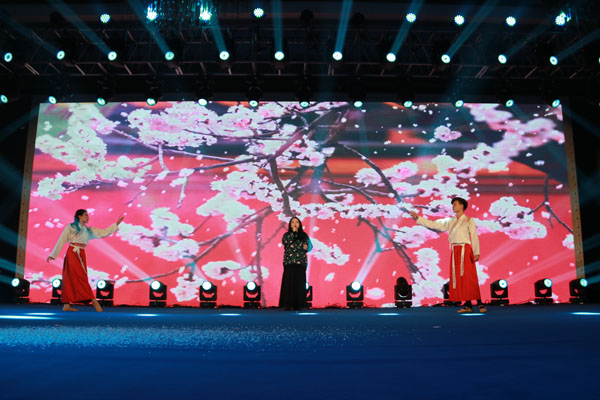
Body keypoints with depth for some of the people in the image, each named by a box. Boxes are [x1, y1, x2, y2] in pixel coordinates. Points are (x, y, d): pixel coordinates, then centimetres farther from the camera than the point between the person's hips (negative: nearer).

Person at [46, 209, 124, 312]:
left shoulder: (88, 230, 19)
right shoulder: (70, 227, 5)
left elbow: (103, 233, 14)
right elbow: (61, 241, 3)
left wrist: (116, 224, 10)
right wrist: (53, 255, 1)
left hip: (81, 254, 6)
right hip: (73, 253, -6)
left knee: (70, 279, 5)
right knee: (81, 276, -12)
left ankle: (66, 305, 5)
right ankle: (93, 300, -18)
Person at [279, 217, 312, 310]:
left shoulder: (304, 235, 12)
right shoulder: (286, 235, 11)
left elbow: (306, 247, 4)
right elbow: (286, 242, -10)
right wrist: (293, 232, -7)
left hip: (300, 262, 0)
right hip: (289, 263, 0)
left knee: (299, 283, -4)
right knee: (288, 283, -6)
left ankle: (298, 304, -1)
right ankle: (288, 304, -5)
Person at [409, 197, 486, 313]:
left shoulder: (469, 220, 4)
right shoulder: (449, 221, 17)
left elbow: (474, 237, -1)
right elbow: (434, 224, 14)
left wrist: (476, 253, -9)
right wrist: (418, 218, 9)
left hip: (465, 250, -5)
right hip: (454, 251, 5)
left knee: (470, 278, -10)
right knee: (458, 279, 2)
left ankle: (480, 304, -5)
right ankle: (467, 305, 8)